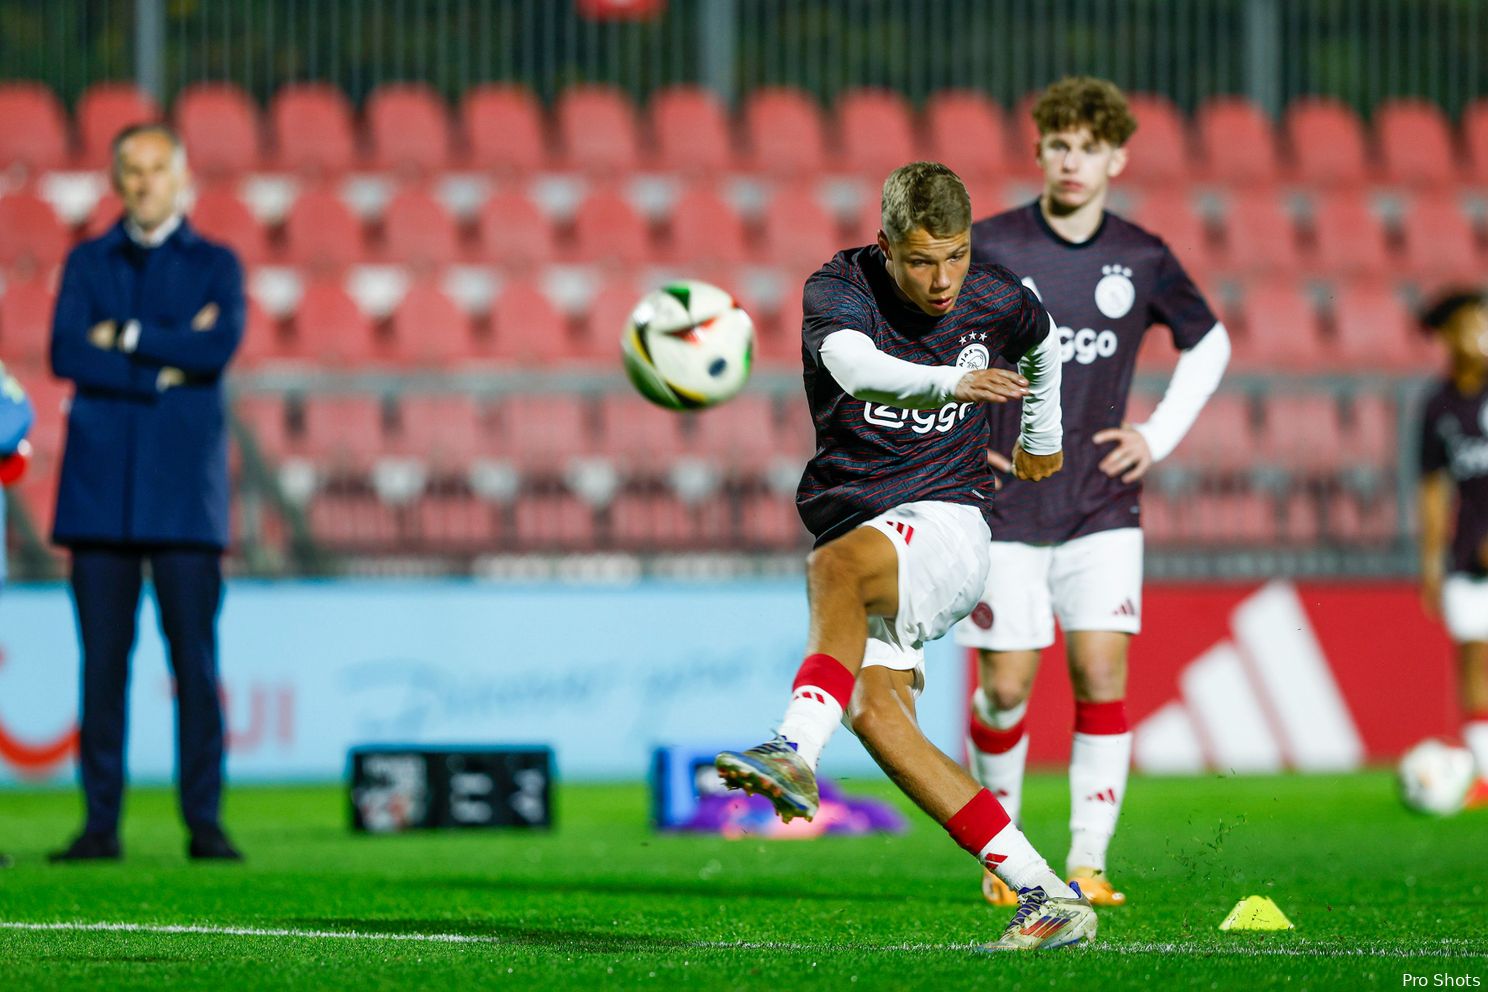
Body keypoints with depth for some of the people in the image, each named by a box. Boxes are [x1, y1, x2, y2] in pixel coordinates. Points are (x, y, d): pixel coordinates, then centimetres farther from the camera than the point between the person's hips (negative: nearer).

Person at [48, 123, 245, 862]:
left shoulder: (216, 265, 9)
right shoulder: (87, 263, 13)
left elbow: (221, 346, -9)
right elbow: (66, 352, -3)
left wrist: (127, 337, -6)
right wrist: (165, 366, -10)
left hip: (184, 488, -1)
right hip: (101, 482, 1)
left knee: (195, 657, -5)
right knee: (102, 657, 0)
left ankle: (205, 822, -2)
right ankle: (101, 823, 2)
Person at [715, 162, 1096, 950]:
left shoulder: (997, 302, 0)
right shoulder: (838, 290, -9)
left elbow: (1042, 345, 26)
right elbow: (858, 368, -32)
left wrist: (1042, 436, 40)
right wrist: (952, 383, -50)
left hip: (945, 525, -2)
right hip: (856, 524, 2)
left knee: (836, 564, -35)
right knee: (871, 707, -20)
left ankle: (796, 751, -57)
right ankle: (1045, 898, -19)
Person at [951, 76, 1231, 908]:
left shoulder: (1142, 260, 2)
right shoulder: (988, 248, -6)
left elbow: (1210, 345, 20)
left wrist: (1158, 436, 8)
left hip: (1102, 509, 2)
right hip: (1003, 507, -2)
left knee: (1103, 674, -10)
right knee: (1006, 690, -3)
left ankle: (1089, 863, -3)